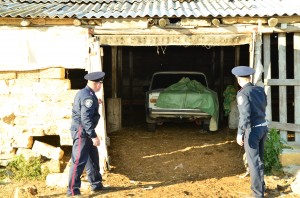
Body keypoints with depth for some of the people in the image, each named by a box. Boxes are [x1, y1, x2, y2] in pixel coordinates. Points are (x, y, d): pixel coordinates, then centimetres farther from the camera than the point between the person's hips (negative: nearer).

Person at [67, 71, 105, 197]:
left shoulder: (84, 93, 11)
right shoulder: (88, 96, -19)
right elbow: (85, 118, -24)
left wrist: (95, 104, 29)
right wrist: (94, 136, -24)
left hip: (84, 131, 10)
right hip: (81, 131, -10)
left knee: (93, 158, 17)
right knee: (79, 160, -7)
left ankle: (96, 184, 28)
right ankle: (72, 190, -2)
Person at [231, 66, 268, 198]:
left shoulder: (243, 93, -14)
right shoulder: (260, 90, 6)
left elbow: (245, 114, -23)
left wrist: (240, 133, -24)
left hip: (252, 129, -7)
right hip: (263, 126, 8)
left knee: (253, 161, 1)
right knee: (260, 159, 20)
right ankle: (261, 187, 32)